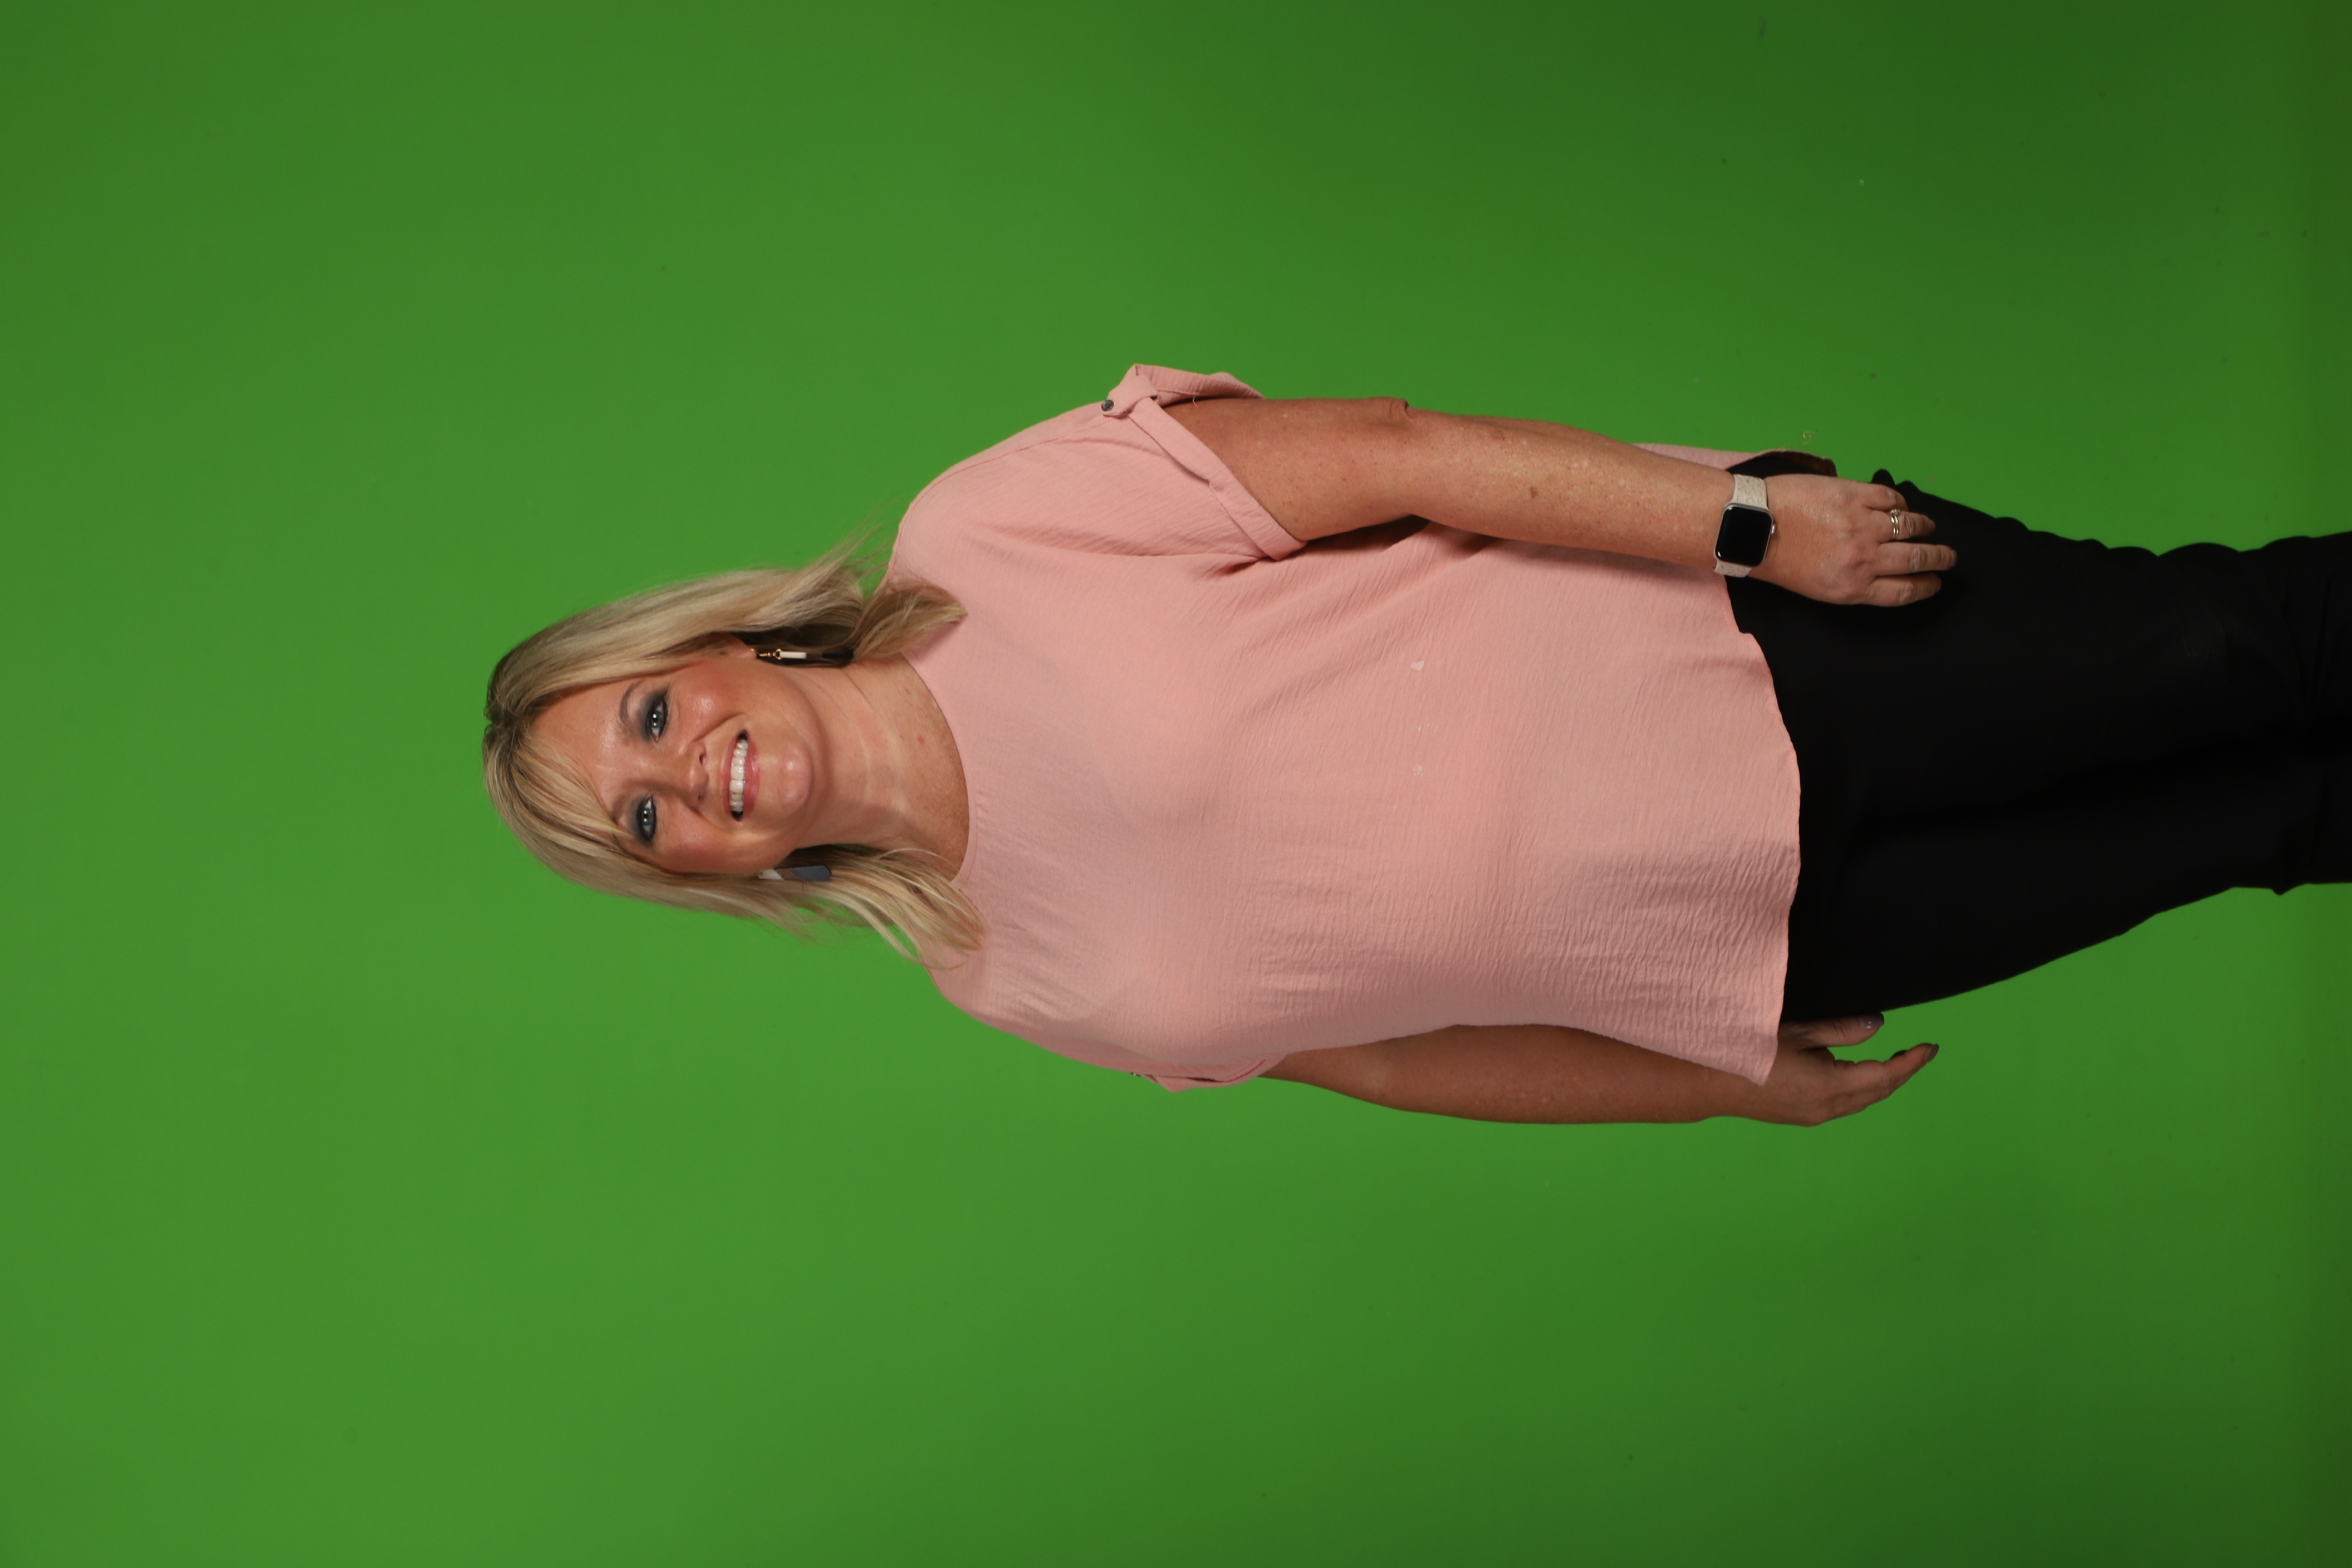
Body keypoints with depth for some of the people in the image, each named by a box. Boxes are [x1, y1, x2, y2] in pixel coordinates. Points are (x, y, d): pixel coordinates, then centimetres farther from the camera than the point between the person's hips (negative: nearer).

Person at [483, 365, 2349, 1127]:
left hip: (1750, 640, -1)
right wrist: (1740, 1083, 8)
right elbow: (1381, 1049, 7)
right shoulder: (1014, 981, 2)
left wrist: (1751, 515, -18)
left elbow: (1388, 448, -13)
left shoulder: (986, 527, -11)